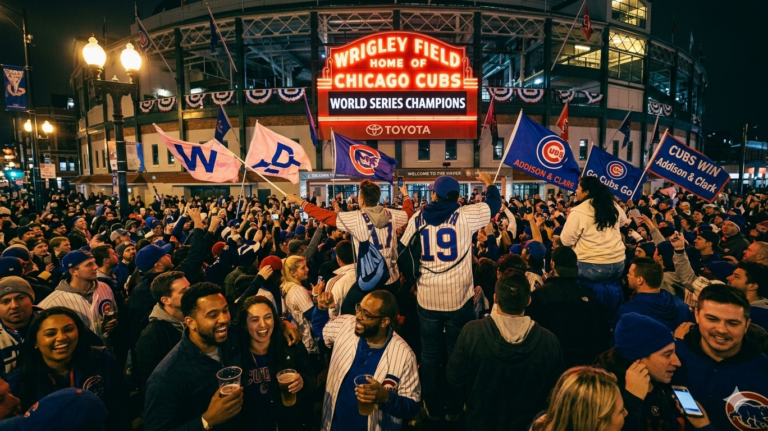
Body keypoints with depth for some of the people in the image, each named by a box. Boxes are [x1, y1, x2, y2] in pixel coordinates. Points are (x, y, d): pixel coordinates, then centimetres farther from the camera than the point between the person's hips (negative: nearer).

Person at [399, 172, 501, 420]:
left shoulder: (418, 218, 0)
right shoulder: (465, 216, -8)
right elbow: (494, 204, 6)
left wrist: (413, 280, 20)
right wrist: (489, 183, 26)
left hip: (426, 299, 2)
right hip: (459, 298, -2)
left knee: (429, 355, 15)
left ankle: (432, 408, 28)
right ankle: (454, 408, 27)